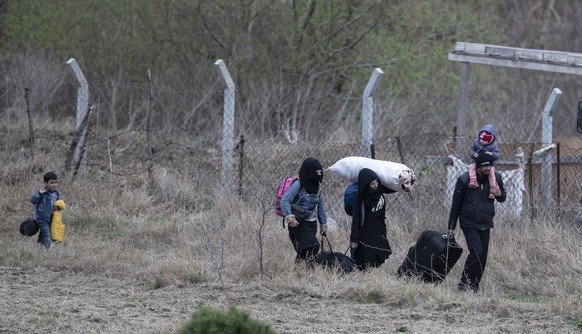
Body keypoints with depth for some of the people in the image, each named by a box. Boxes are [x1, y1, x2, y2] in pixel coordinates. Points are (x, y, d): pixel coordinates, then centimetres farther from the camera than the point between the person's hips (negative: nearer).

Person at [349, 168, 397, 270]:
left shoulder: (379, 189, -5)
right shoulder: (359, 197, -20)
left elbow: (393, 188, 14)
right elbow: (355, 218, -18)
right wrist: (354, 239, -19)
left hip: (379, 228, 6)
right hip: (366, 230, -6)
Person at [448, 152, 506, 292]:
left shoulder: (496, 178, 3)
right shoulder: (464, 179, -9)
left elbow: (503, 198, 17)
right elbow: (456, 204, -2)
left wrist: (499, 194, -10)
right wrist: (451, 227, -2)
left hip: (486, 225, 5)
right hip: (469, 224, -5)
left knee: (482, 257, 3)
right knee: (477, 253, -19)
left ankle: (473, 287, 14)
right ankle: (464, 285, -9)